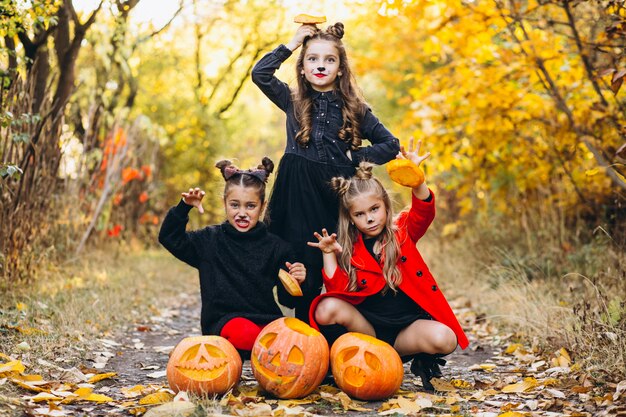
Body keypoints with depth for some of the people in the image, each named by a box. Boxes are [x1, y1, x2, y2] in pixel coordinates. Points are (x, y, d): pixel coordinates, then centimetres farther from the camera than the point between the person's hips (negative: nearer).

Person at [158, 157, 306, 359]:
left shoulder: (277, 247, 6)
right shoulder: (210, 239, 7)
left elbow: (286, 299, 12)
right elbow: (169, 237, 10)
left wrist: (297, 282, -10)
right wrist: (184, 206, -3)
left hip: (266, 321, 1)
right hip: (224, 323, -1)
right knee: (245, 333, -38)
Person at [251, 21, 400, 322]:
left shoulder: (354, 109, 8)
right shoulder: (293, 102, 10)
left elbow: (391, 145, 11)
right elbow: (260, 74, -3)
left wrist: (355, 157, -1)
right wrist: (291, 44, 1)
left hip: (336, 197, 0)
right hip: (298, 196, 1)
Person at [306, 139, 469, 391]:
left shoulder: (403, 232, 2)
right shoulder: (347, 248, 3)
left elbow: (424, 212, -20)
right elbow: (338, 291, -6)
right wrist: (329, 255, -17)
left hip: (408, 325, -1)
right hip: (366, 325, 1)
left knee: (444, 339, -32)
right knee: (326, 310, -28)